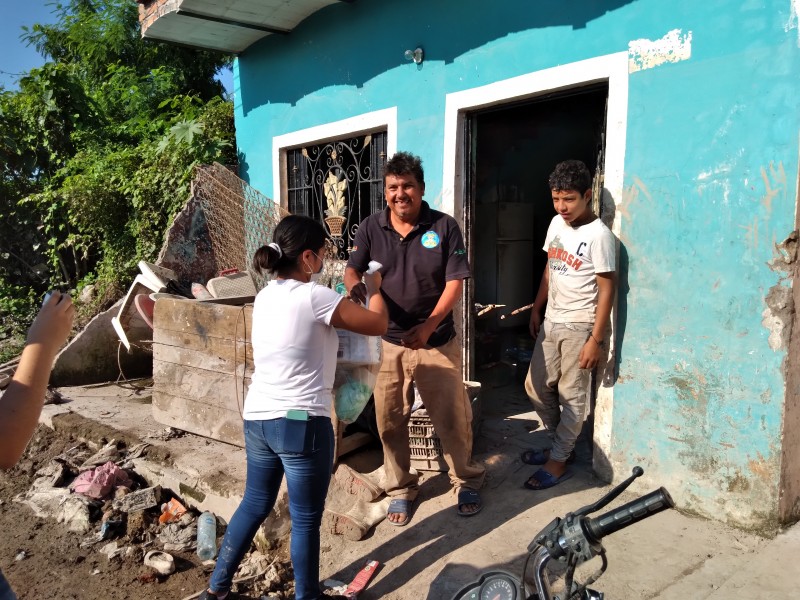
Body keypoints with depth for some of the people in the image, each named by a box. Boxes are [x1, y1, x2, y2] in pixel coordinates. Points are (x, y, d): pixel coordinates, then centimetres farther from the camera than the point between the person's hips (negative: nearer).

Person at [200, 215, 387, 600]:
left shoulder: (264, 297, 7)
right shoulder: (314, 297, -15)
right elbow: (377, 325, -6)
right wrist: (374, 290, 11)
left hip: (257, 418, 8)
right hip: (302, 423, -8)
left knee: (254, 504, 23)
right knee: (306, 519, 9)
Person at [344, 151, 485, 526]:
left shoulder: (444, 227, -6)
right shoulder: (371, 228, 0)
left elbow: (455, 283, -9)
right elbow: (352, 271, -2)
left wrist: (427, 327, -18)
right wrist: (356, 288, -28)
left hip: (437, 343, -2)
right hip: (387, 343, 2)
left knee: (452, 418, 7)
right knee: (389, 421, 10)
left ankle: (466, 481, 32)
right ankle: (400, 488, 31)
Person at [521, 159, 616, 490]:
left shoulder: (599, 235, -17)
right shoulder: (556, 223, 6)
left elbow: (606, 289, -16)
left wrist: (595, 340, -18)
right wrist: (536, 310, 17)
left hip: (579, 327, -8)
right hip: (551, 322, 8)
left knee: (572, 397, 4)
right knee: (536, 387, 13)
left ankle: (558, 461, 17)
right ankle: (563, 444, 31)